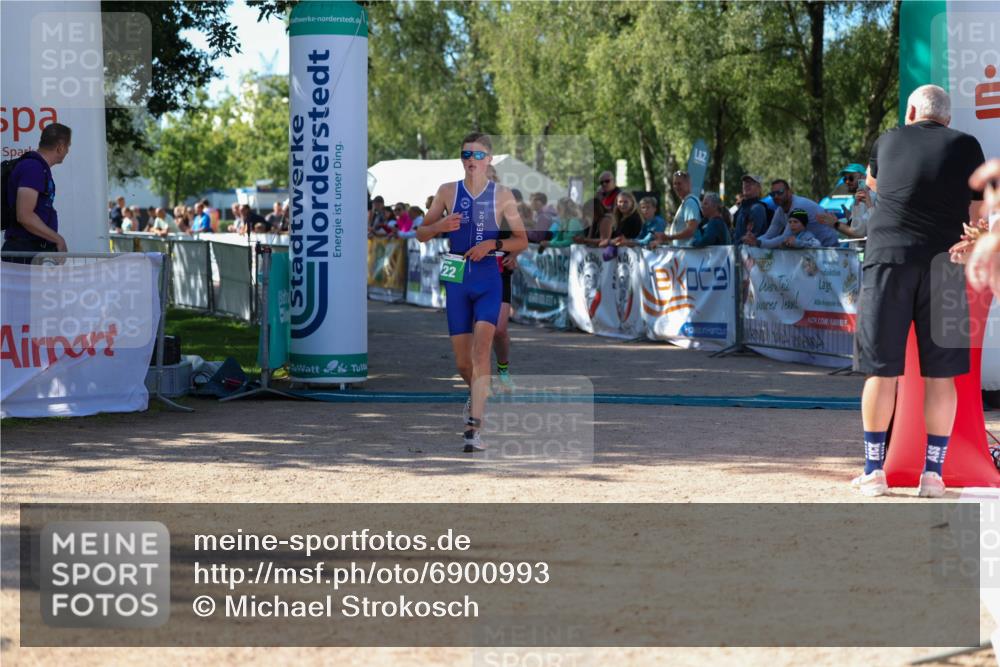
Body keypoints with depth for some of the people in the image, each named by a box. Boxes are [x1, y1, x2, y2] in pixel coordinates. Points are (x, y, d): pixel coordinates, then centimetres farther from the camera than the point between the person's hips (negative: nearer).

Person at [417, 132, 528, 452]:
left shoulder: (502, 195, 3)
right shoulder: (447, 192, 7)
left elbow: (522, 240, 7)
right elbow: (421, 234, 10)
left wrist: (493, 244, -11)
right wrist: (440, 226, -12)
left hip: (488, 278, -2)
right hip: (457, 278, 2)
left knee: (481, 349, -19)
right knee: (462, 361, 6)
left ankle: (474, 427, -22)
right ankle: (476, 393, 40)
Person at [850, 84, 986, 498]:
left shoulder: (888, 141, 14)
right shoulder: (967, 146, 10)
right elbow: (977, 215, 11)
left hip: (888, 258, 0)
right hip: (944, 263, 0)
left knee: (882, 371, 4)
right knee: (940, 375, 4)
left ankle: (874, 471, 7)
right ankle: (933, 474, 6)